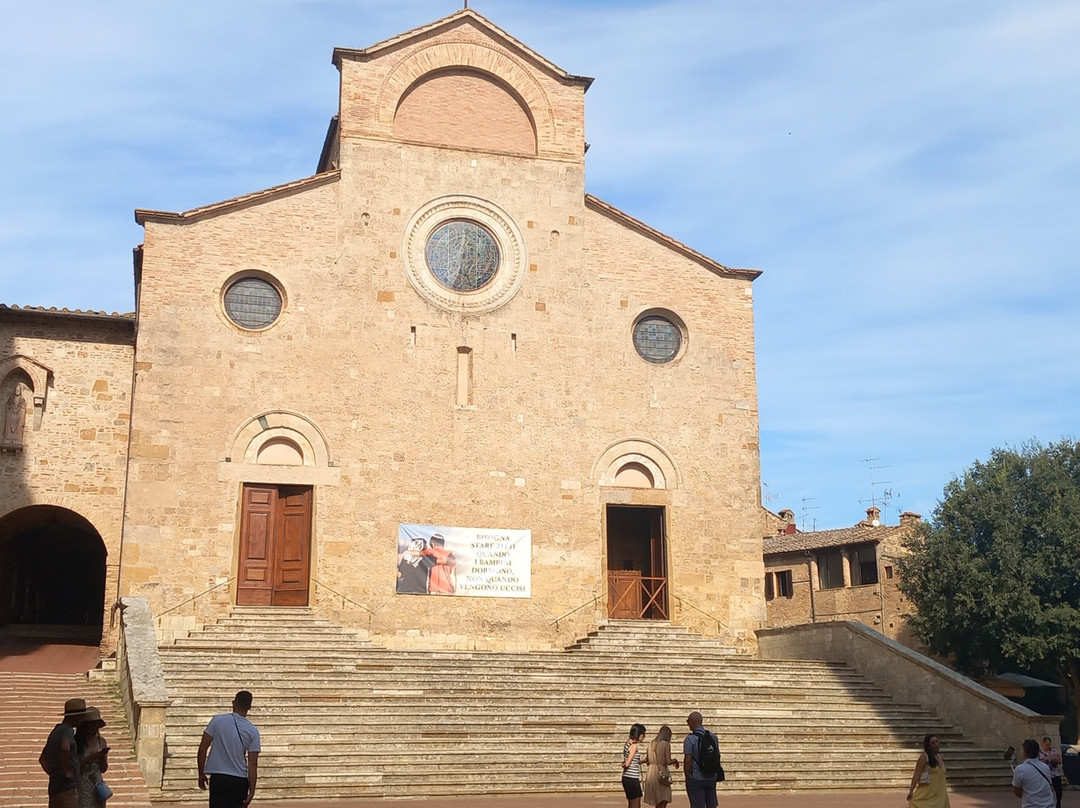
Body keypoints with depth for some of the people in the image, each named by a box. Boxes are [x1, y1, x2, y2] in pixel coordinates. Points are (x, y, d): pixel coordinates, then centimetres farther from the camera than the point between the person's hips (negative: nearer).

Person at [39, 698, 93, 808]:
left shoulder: (55, 732, 19)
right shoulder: (68, 730, -10)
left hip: (54, 787, 9)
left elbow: (42, 759, 28)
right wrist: (65, 771, -20)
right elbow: (65, 748, -32)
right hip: (67, 788, -9)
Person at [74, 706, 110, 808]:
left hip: (97, 786, 5)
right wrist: (90, 758, -18)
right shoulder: (76, 742, -8)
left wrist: (102, 758, -7)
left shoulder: (101, 742, 7)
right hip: (81, 787, -5)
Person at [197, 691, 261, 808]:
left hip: (218, 778, -1)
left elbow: (203, 748, -3)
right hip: (240, 781, 1)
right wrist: (251, 791, 0)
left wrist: (201, 774, 8)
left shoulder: (217, 720, -2)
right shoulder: (253, 731, 0)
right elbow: (253, 764, -3)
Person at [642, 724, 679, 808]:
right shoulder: (666, 744, -9)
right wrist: (675, 760, 7)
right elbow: (668, 762, -13)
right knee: (663, 801, -2)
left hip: (650, 772, 6)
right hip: (660, 774, -6)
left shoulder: (651, 744, 9)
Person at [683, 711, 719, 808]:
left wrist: (687, 778, -6)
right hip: (712, 778, 5)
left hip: (696, 779, -5)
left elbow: (688, 760, -15)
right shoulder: (713, 737, 7)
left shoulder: (690, 739, -12)